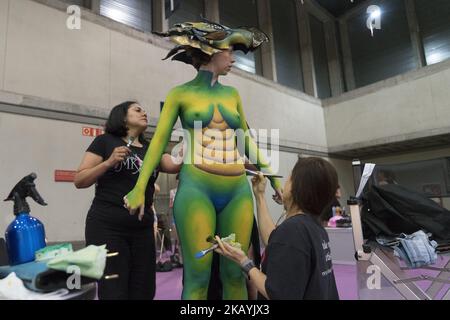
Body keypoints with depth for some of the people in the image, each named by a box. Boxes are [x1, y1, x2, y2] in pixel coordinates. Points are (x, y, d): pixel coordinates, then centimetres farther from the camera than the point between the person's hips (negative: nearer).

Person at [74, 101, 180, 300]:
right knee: (113, 293, -2)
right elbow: (79, 181, -1)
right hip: (107, 226, -4)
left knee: (143, 292, 8)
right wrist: (109, 162, -14)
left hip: (142, 228, 5)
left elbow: (175, 165, 0)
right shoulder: (105, 141, 2)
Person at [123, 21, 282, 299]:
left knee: (235, 273, 6)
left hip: (238, 190, 4)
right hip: (197, 188, -4)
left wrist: (273, 177, 18)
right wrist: (140, 187, -8)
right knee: (198, 276, -3)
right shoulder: (180, 94, 6)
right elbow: (160, 140, 1)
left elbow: (247, 140, 20)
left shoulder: (232, 94, 17)